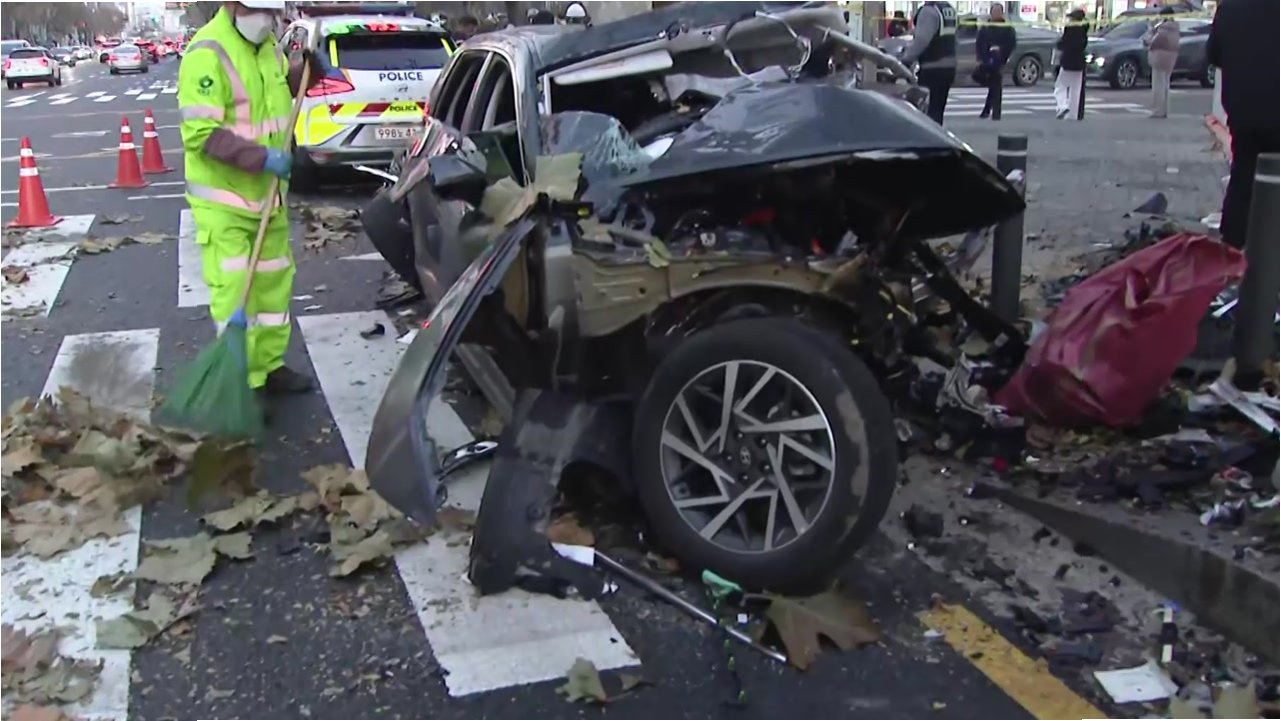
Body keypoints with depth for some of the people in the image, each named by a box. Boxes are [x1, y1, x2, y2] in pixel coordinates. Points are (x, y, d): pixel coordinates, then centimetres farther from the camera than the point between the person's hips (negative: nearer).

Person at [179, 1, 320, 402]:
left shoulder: (266, 46, 6)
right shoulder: (207, 54, -20)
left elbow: (280, 92, 24)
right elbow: (201, 133, -24)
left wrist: (304, 71, 5)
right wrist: (261, 158, -28)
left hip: (268, 194, 9)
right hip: (223, 200, -9)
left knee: (273, 282, 16)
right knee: (233, 290, -8)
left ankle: (269, 367, 29)